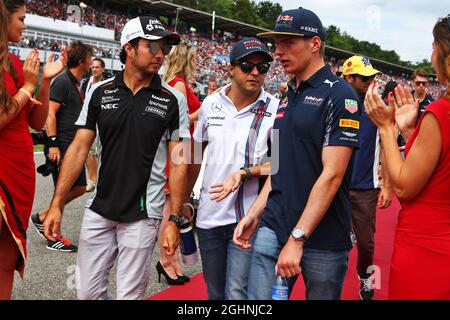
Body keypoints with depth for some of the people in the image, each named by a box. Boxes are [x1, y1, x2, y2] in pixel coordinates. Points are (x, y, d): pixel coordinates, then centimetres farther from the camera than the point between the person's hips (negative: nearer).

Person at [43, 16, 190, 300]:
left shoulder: (173, 100, -4)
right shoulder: (100, 92, 1)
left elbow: (178, 162, -3)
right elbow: (79, 149, 3)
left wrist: (174, 219, -8)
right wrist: (57, 204, -2)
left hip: (142, 214, -2)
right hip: (99, 210, 3)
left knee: (130, 294, 5)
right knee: (88, 292, 11)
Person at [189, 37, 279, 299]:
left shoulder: (275, 109, -9)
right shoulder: (211, 104, 2)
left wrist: (244, 174, -22)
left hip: (248, 218, -4)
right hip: (208, 216, 4)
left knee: (237, 293, -6)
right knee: (214, 293, 17)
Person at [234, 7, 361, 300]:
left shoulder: (339, 95, -11)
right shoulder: (288, 97, 13)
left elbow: (332, 174, -17)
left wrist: (297, 237, -19)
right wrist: (254, 214, 8)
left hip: (322, 238, -6)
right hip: (273, 227, 6)